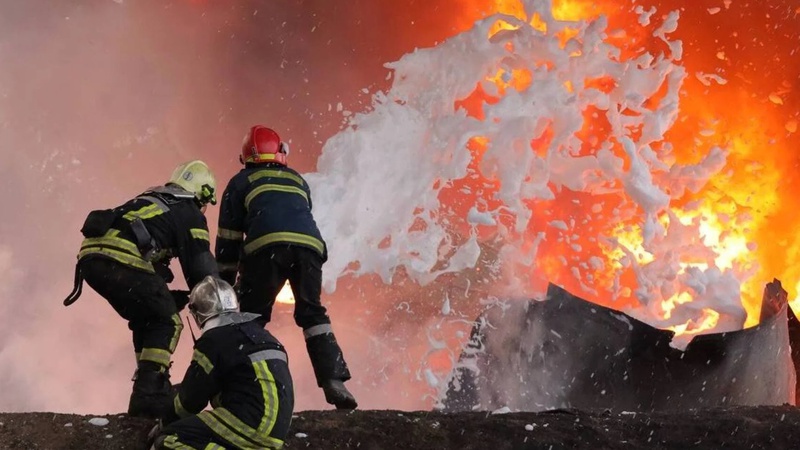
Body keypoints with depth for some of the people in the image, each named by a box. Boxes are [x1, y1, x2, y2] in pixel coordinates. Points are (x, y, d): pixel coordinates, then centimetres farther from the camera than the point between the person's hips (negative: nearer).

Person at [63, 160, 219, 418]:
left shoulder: (150, 198, 34)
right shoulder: (190, 215, 11)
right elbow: (202, 268, 8)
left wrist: (163, 295, 35)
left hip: (90, 255, 8)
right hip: (121, 261, -8)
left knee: (145, 320, 25)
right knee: (168, 322, 5)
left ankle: (150, 387, 28)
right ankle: (149, 393, -5)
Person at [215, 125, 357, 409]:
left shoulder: (241, 182, 26)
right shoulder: (298, 180, 35)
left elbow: (228, 237, 21)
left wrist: (224, 283, 25)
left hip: (266, 246, -3)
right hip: (309, 244, 3)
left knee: (251, 318, 9)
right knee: (312, 314, 16)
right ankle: (334, 382, 1)